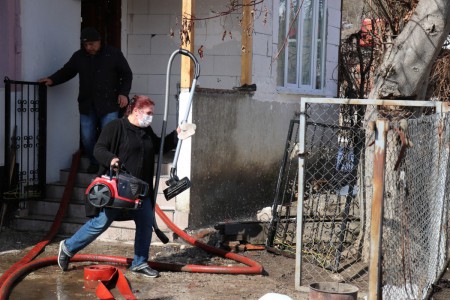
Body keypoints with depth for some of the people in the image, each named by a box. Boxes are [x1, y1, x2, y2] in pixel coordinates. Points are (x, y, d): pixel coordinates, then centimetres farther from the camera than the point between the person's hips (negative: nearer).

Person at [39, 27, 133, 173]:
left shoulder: (114, 54, -2)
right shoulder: (79, 56, 7)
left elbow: (127, 74, 2)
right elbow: (66, 72, 14)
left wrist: (123, 93, -9)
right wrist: (52, 80, -3)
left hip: (108, 105, -4)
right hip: (87, 105, 4)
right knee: (87, 139, 6)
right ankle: (94, 163, 25)